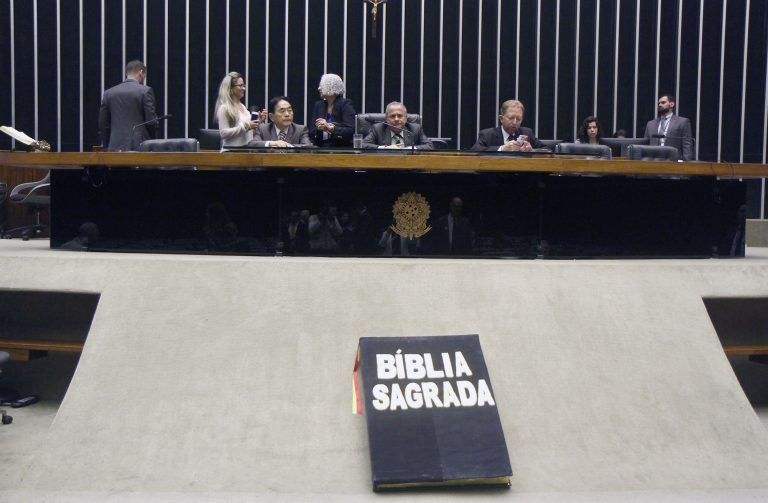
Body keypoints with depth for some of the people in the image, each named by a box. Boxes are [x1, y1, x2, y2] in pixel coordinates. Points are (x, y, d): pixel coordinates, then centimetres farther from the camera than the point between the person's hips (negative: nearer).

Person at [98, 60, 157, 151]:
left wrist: (106, 147, 17)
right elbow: (151, 121, -5)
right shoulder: (145, 91, -3)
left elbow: (102, 124, 10)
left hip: (115, 147, 3)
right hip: (139, 144, -3)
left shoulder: (108, 93, 9)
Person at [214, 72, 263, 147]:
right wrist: (245, 126, -18)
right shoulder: (224, 108, -7)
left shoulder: (242, 106, 16)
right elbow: (223, 133, -16)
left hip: (246, 147, 7)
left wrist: (258, 121, 7)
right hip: (232, 149, -7)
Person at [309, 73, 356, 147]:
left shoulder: (345, 104, 0)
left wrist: (330, 127, -17)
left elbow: (350, 130, -10)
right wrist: (319, 129, -9)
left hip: (342, 149, -4)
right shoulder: (318, 105, 13)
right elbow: (311, 133, 11)